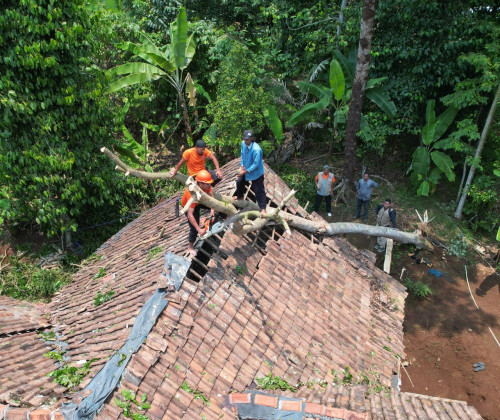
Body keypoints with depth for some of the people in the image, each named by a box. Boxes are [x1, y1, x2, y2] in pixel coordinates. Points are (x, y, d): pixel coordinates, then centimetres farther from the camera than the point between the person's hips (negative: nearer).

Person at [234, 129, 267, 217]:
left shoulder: (256, 149, -33)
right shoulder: (243, 144, -9)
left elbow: (256, 164, -28)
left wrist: (245, 171, -26)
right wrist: (242, 166, -4)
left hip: (256, 173, -8)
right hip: (246, 169, 8)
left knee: (259, 191, -4)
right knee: (239, 181, 25)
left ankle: (263, 209, 5)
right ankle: (240, 197, 52)